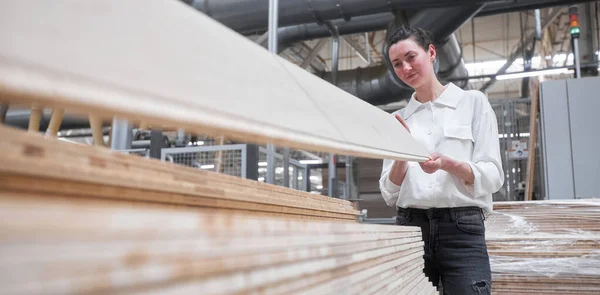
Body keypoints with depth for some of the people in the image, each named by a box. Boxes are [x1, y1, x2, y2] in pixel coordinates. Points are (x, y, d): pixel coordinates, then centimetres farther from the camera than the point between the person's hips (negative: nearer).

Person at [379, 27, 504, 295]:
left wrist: (448, 164, -19)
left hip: (462, 228, -2)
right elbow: (390, 194, 7)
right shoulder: (398, 120, 11)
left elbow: (492, 176, -1)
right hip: (410, 227, 2)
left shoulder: (473, 102, 5)